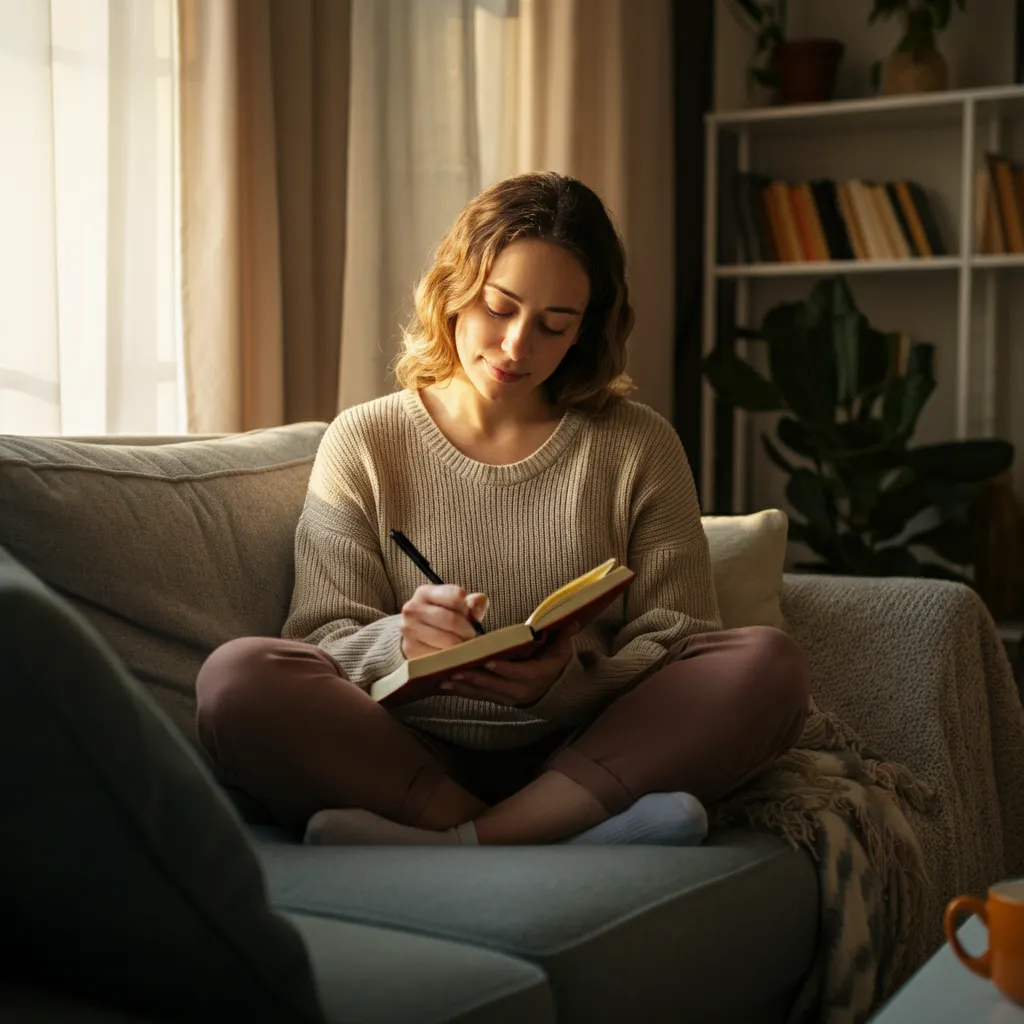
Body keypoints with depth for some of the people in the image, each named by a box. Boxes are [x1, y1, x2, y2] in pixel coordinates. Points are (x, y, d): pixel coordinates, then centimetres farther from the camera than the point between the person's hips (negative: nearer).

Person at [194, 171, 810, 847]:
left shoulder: (640, 448, 10)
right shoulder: (365, 444, 8)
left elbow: (676, 641, 4)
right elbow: (322, 641, 3)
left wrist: (570, 681, -18)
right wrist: (399, 642, -22)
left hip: (580, 760, 1)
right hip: (407, 759, 0)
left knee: (771, 664, -25)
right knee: (238, 674, -27)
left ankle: (452, 845, -32)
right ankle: (573, 836, -31)